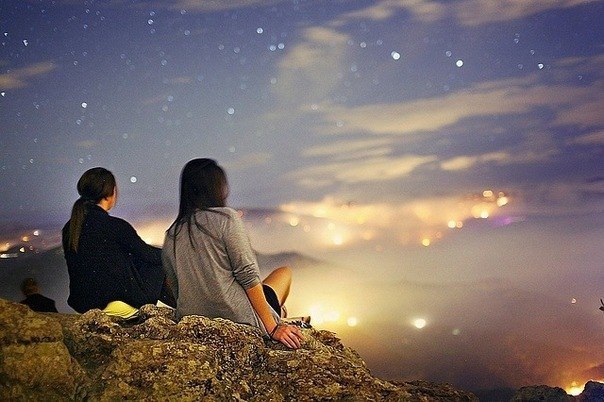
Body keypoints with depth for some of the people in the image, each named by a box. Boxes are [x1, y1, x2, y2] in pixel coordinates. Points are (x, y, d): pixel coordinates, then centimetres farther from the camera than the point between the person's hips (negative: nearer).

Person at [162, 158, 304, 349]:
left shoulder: (171, 236, 6)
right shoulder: (226, 218, -10)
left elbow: (177, 290, 12)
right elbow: (248, 276, -13)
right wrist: (273, 327, -10)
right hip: (237, 318, -6)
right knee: (284, 272, 23)